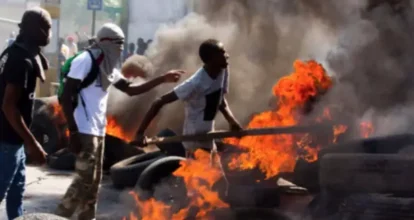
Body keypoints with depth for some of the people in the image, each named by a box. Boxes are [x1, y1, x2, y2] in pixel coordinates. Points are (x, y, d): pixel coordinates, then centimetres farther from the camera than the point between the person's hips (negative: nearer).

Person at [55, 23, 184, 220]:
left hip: (98, 130, 9)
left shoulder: (108, 68, 15)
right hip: (84, 130, -9)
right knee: (85, 178, -11)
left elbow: (131, 90, 19)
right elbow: (66, 96, -16)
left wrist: (162, 79, 13)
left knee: (94, 179, 11)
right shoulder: (85, 61, -11)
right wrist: (73, 131, -22)